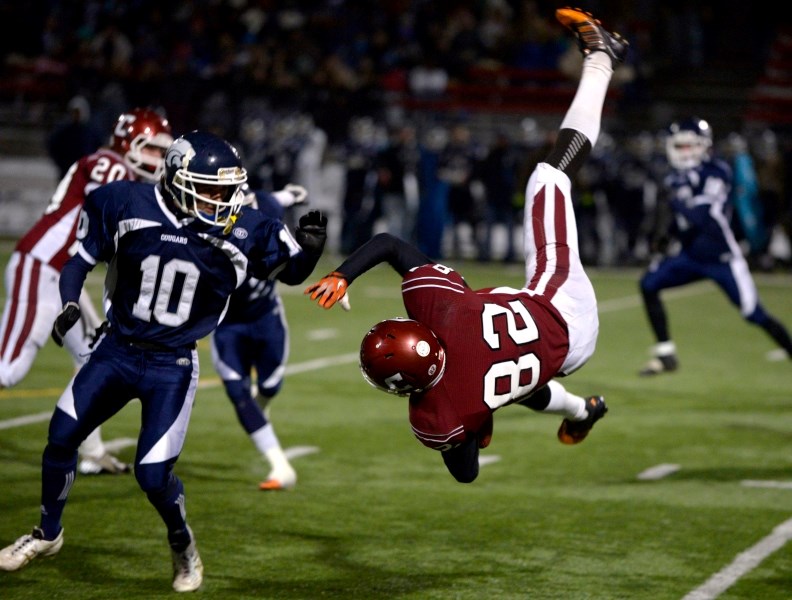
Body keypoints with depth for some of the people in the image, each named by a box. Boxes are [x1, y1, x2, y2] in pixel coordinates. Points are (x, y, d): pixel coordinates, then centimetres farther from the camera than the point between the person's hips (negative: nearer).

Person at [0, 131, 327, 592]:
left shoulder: (244, 233, -12)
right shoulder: (127, 206, -12)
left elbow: (293, 272, 2)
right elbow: (82, 260, 1)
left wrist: (309, 247, -19)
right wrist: (70, 305, -15)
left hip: (173, 366, -2)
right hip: (116, 349, 2)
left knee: (153, 474, -11)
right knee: (61, 437, 5)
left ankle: (183, 547, 20)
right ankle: (48, 533, 31)